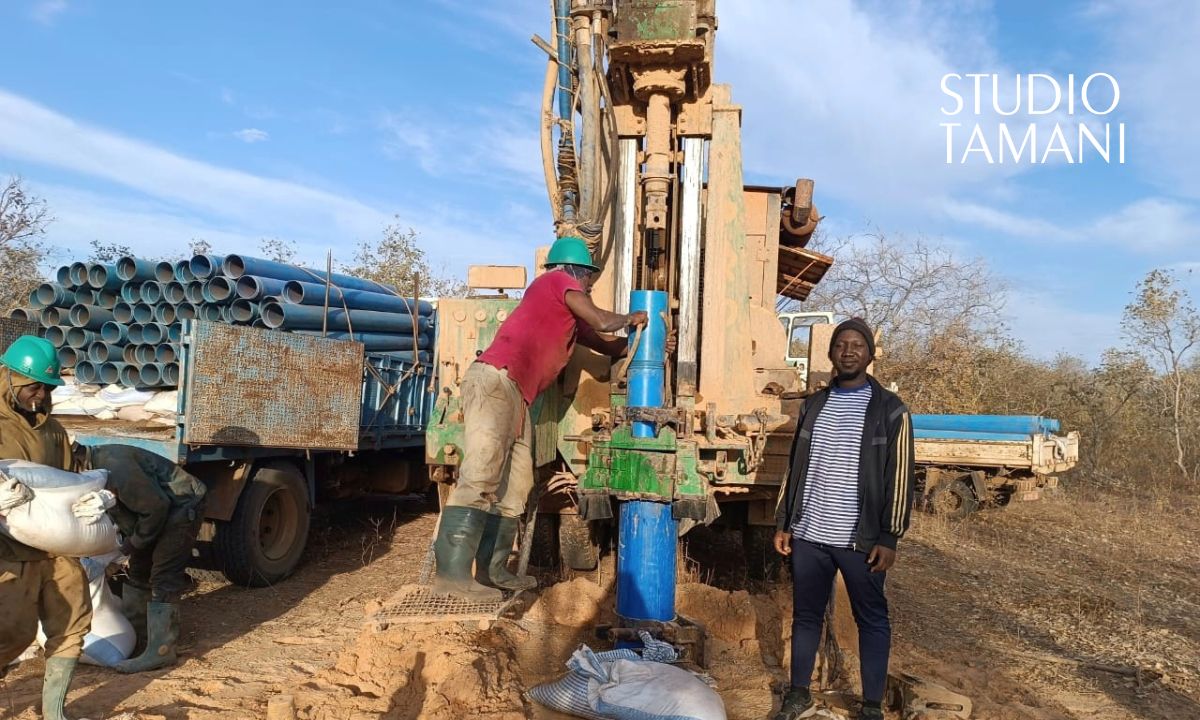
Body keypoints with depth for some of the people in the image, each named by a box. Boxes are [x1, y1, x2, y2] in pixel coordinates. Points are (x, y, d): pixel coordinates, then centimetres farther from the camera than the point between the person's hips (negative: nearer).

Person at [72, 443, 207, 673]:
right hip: (160, 508, 11)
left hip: (183, 506, -11)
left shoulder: (114, 468, -30)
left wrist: (134, 542, -14)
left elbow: (155, 506, -26)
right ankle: (134, 634, 31)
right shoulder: (93, 467, 1)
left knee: (163, 579, -12)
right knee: (138, 571, 18)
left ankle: (160, 652, -8)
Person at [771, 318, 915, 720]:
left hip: (860, 539, -4)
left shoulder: (889, 410, -2)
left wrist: (888, 538, -9)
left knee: (871, 620, 9)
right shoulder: (813, 405, 10)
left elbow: (899, 479, -4)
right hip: (808, 535, 4)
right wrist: (783, 522, 9)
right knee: (806, 614, 12)